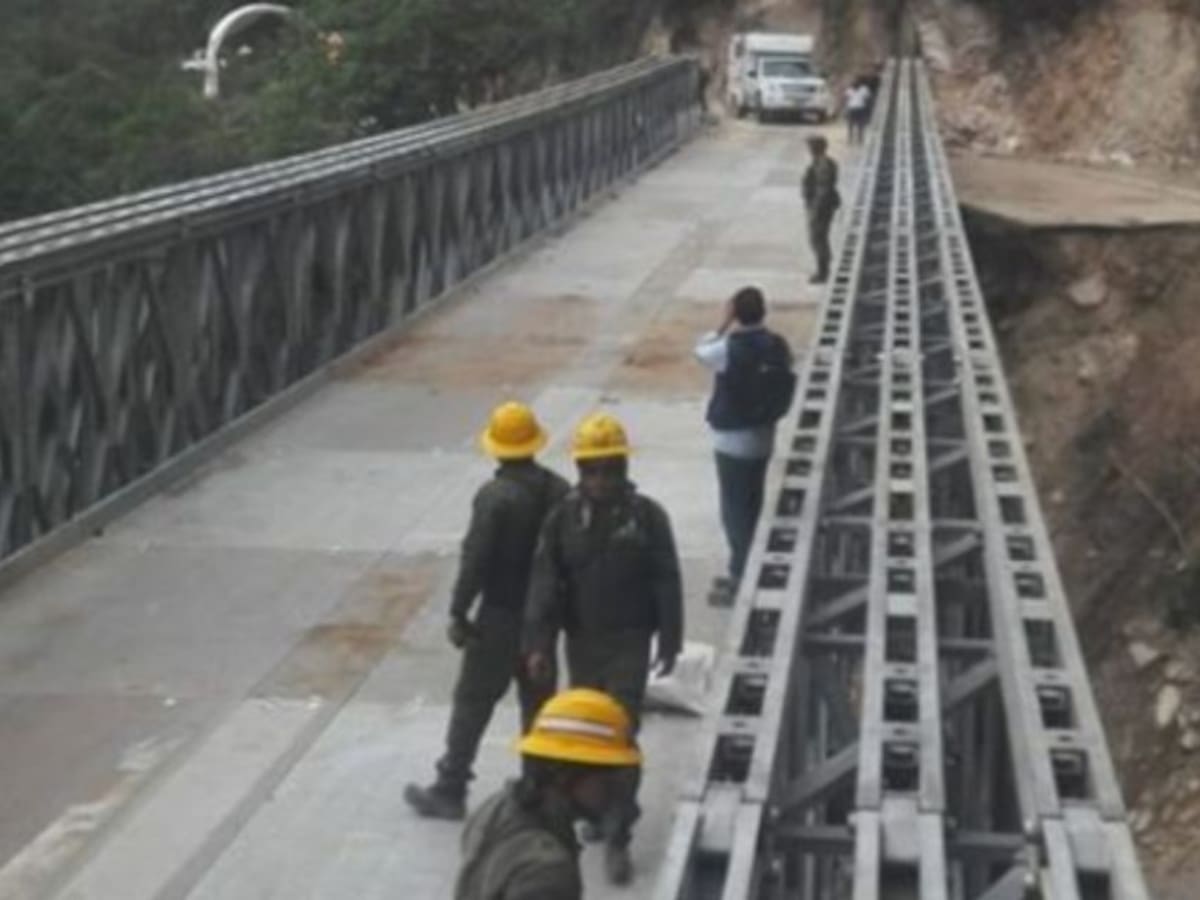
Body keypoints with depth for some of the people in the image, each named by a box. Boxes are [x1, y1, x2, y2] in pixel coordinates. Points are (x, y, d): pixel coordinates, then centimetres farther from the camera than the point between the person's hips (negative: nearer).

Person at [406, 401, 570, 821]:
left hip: (500, 617, -5)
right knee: (538, 702, 16)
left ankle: (449, 790, 8)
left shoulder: (494, 497, -18)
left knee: (472, 703, 3)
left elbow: (475, 560, -19)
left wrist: (458, 613, -11)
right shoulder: (559, 490, -1)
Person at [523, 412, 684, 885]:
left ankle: (617, 838, -4)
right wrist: (539, 643, -10)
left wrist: (670, 643, -3)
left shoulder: (646, 516, -9)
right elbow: (545, 583, -5)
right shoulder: (564, 517, -5)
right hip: (582, 642, 3)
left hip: (629, 643, -3)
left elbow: (667, 583, -4)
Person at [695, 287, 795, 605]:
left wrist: (725, 325, 0)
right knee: (753, 506, 17)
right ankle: (745, 574, 28)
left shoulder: (729, 349, -22)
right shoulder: (778, 346, -4)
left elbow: (701, 350, -2)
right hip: (763, 437, 7)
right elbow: (783, 389, 6)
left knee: (735, 510, 3)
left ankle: (741, 580, 7)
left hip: (733, 440, -7)